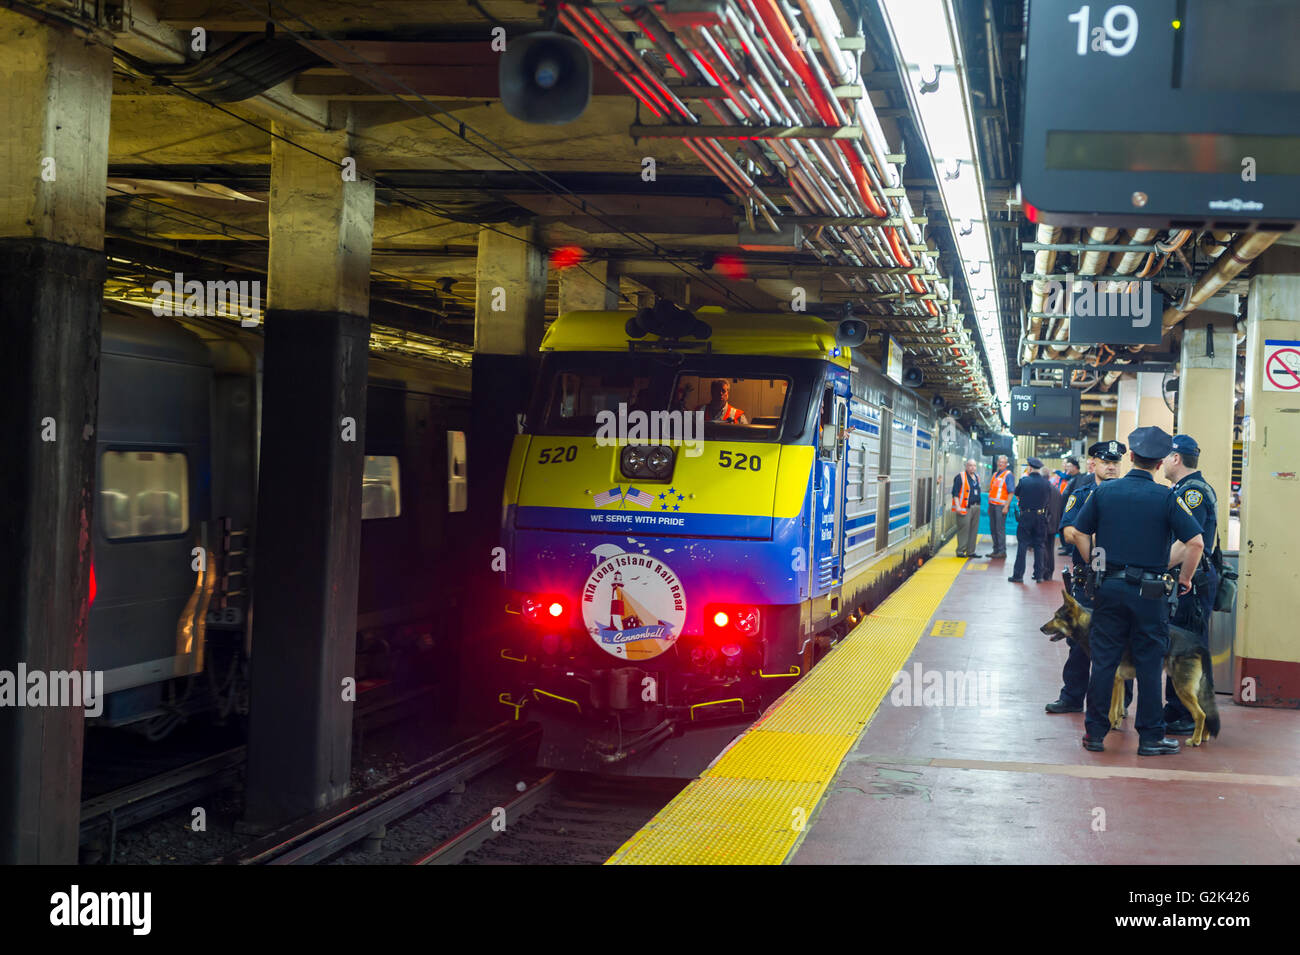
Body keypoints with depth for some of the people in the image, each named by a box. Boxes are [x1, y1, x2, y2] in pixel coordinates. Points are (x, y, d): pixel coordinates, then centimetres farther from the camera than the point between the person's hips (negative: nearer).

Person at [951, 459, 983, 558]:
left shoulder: (977, 476, 16)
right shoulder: (960, 477, -7)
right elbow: (955, 493, -10)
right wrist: (957, 506, -18)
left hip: (976, 507, 7)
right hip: (965, 508, -7)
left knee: (974, 530, 8)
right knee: (964, 529, -9)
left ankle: (971, 551, 14)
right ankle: (960, 551, -4)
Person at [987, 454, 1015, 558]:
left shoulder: (1008, 475, -5)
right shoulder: (995, 474, 19)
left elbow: (1011, 492, -11)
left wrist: (1006, 506, -18)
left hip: (1001, 506, -8)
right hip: (993, 505, 8)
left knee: (1000, 529, -8)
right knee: (993, 528, 9)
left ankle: (1002, 551, -5)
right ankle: (996, 550, 16)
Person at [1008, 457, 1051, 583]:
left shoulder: (1024, 481, -9)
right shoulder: (1046, 483, -4)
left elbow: (1017, 495, 3)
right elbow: (1048, 500, 4)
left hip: (1025, 517, -2)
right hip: (1041, 517, 2)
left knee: (1022, 545, 3)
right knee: (1039, 545, 11)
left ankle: (1018, 575, 2)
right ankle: (1039, 574, 12)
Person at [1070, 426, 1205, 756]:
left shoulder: (1104, 491, 1)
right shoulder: (1166, 497, -8)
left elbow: (1078, 533, 6)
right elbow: (1196, 542, -13)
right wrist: (1184, 579, 0)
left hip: (1109, 587, 3)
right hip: (1149, 592, -2)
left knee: (1103, 660, 8)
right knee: (1149, 665, 6)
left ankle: (1095, 732, 13)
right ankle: (1151, 737, 11)